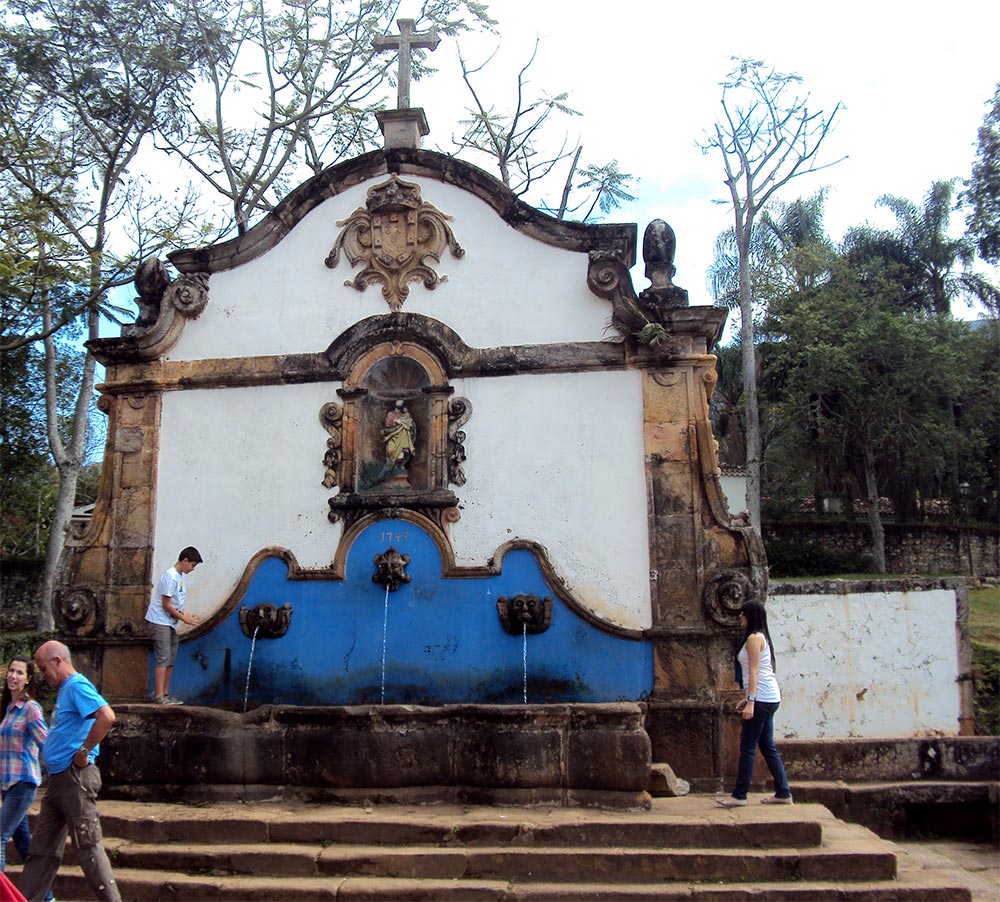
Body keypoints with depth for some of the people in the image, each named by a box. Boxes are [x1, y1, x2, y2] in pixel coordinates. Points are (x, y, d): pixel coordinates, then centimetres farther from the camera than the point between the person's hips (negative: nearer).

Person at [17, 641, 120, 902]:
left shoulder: (77, 685, -14)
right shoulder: (65, 690, 17)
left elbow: (107, 717, -30)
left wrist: (83, 752, -22)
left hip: (75, 779, -10)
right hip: (58, 780, 10)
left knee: (88, 847, -4)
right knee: (42, 850, 13)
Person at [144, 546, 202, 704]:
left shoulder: (180, 576, 10)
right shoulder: (171, 576, -18)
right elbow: (166, 604, -18)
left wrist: (185, 614, 2)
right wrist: (184, 618, -12)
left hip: (171, 623, 10)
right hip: (160, 621, -10)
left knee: (170, 660, 11)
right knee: (163, 659, -11)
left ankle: (165, 694, 17)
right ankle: (159, 696, -11)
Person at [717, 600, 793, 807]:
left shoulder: (754, 638, -11)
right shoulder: (760, 637, 19)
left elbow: (754, 672, -18)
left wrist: (750, 702, -22)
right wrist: (748, 699, 22)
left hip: (762, 697, -10)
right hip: (768, 697, 10)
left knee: (747, 747, -7)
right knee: (767, 746, 13)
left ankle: (739, 796, -4)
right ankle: (783, 793, 15)